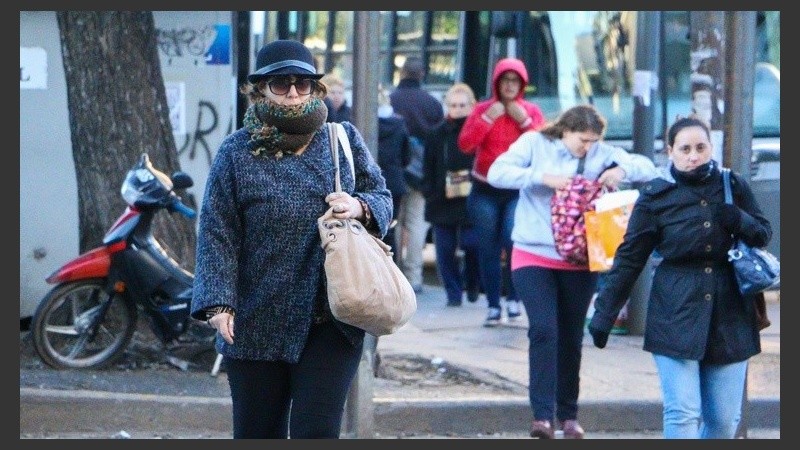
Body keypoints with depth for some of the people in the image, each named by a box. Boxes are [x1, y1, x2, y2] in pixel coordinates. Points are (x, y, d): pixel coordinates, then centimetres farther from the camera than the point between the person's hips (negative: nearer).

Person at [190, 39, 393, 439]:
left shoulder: (344, 140, 7)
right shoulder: (237, 152, 0)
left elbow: (383, 198, 15)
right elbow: (217, 234, -4)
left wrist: (360, 207, -9)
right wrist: (219, 303, -14)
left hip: (332, 325, 0)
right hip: (256, 326, 0)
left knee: (317, 431, -8)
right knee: (256, 434, 8)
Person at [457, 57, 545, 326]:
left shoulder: (531, 111, 4)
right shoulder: (483, 109, 4)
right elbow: (465, 145, -7)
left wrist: (524, 121, -13)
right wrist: (487, 119, -14)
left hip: (518, 190, -1)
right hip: (485, 190, 1)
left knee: (513, 240, -21)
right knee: (488, 249, 1)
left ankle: (513, 297, -3)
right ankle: (493, 306, 9)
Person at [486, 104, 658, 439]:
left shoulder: (601, 153, 3)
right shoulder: (534, 143, -2)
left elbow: (648, 169, 0)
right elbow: (496, 173, -12)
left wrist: (623, 169, -21)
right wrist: (542, 177, -23)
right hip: (533, 256, -3)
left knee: (571, 337, 9)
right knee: (543, 330, -16)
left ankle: (568, 414, 21)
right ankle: (542, 415, -16)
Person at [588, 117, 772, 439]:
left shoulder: (733, 186, 5)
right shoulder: (656, 196, -3)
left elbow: (764, 234, 12)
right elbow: (629, 259, 0)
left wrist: (738, 220, -11)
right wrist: (604, 313, -4)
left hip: (730, 317, 3)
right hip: (676, 316, -3)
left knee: (724, 418, 6)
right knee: (683, 413, -12)